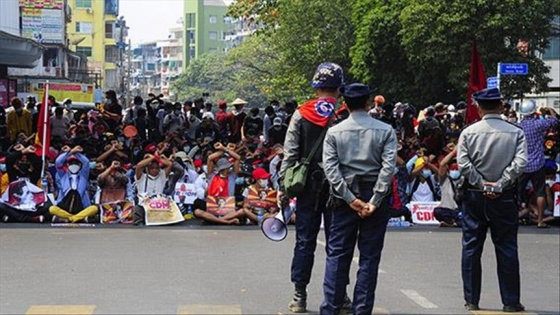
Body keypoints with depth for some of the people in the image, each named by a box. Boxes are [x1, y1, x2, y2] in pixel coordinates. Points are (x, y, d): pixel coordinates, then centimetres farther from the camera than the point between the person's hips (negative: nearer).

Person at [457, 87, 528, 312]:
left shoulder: (469, 132, -3)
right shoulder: (516, 133, -3)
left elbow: (463, 164, -12)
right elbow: (520, 163, -14)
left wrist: (482, 185, -7)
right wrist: (499, 185, -11)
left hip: (475, 196, 1)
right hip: (505, 198, 0)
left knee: (471, 248, 8)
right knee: (506, 249, 6)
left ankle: (471, 300, 11)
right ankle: (510, 301, 9)